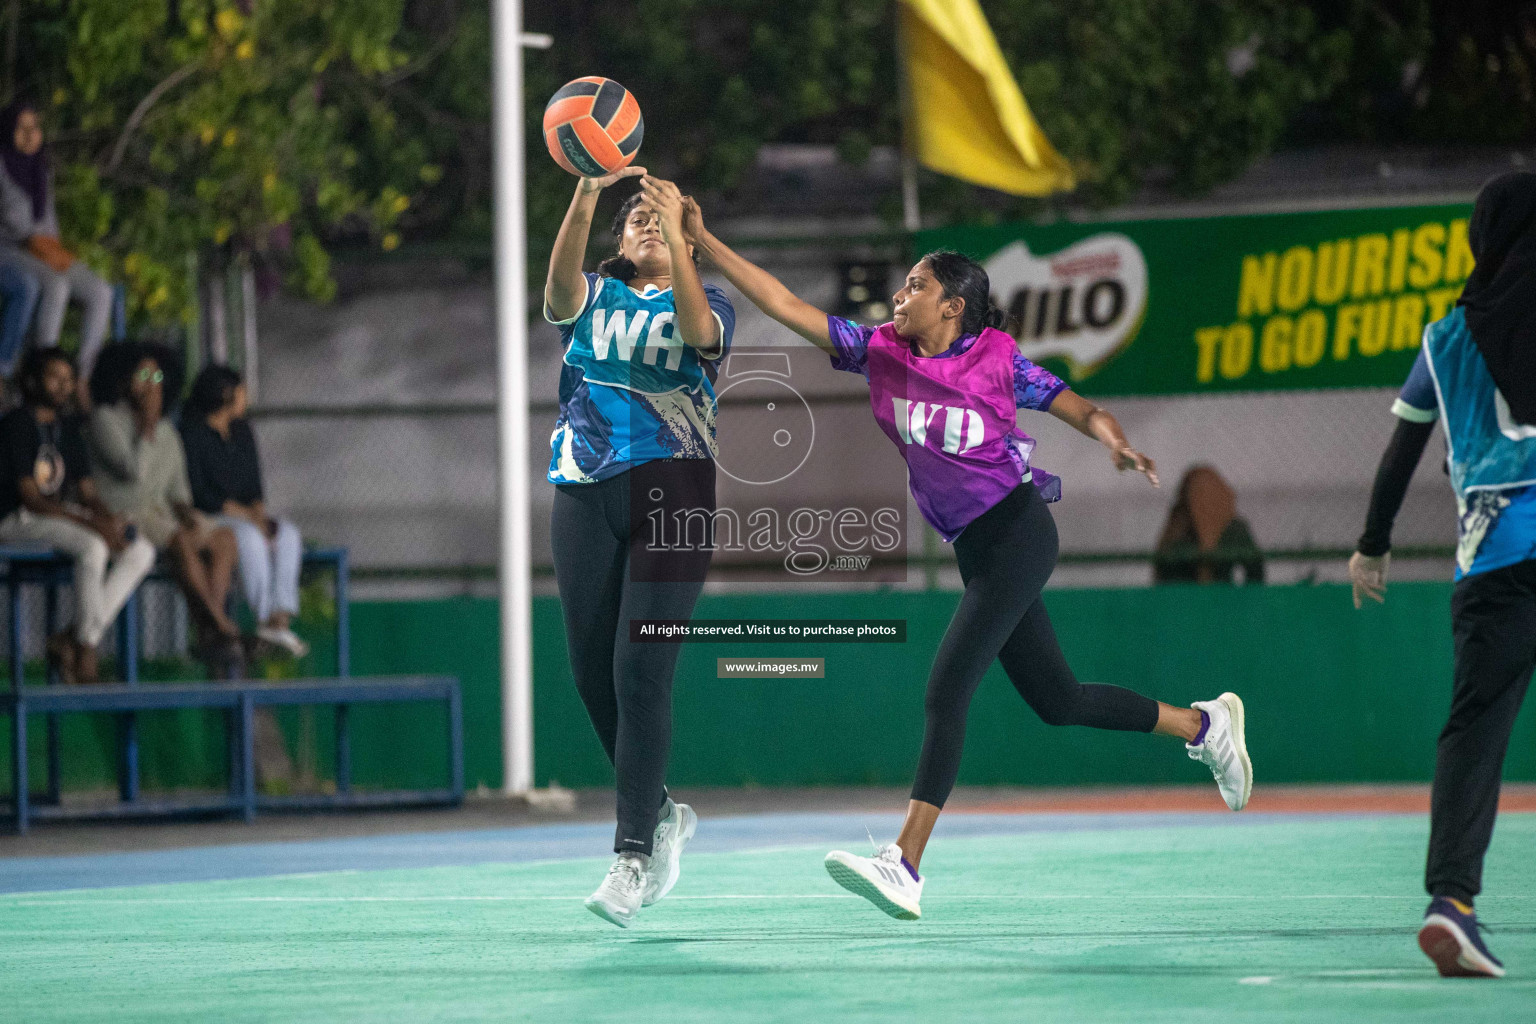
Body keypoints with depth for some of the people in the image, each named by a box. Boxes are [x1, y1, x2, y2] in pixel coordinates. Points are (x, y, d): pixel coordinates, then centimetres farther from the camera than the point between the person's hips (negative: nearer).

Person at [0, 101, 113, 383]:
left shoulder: (42, 168, 15)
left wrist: (54, 246, -1)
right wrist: (34, 242, -18)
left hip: (42, 251, 7)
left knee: (100, 293, -19)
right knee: (57, 285, -37)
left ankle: (85, 373, -24)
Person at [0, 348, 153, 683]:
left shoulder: (66, 428, 16)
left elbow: (87, 492, 12)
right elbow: (30, 496, -17)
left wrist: (109, 519, -12)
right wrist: (92, 524, -24)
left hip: (60, 516, 8)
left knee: (141, 552, -10)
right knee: (92, 547, -35)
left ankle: (70, 641, -14)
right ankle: (86, 658, -26)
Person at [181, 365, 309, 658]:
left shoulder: (242, 430, 16)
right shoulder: (193, 433, -8)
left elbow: (254, 484, 14)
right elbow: (197, 492, -14)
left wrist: (259, 513, -8)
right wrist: (244, 514, -18)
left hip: (244, 516, 7)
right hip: (203, 519, -7)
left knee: (288, 533, -21)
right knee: (250, 536, -36)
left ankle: (281, 619, -34)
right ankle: (265, 618, -33)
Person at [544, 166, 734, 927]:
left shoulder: (707, 303, 9)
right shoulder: (592, 298, 13)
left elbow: (700, 330, -16)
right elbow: (560, 283, -12)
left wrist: (676, 227, -26)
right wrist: (586, 195, -28)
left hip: (672, 492, -3)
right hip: (586, 495, 3)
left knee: (641, 672, -14)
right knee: (592, 673, 3)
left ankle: (633, 856, -15)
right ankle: (660, 815, 26)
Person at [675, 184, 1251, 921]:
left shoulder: (997, 362, -9)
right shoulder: (881, 352, 4)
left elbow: (1081, 410, -1)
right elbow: (784, 305, 1)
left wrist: (1118, 445, -22)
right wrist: (702, 239, -6)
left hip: (1016, 535, -7)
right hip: (976, 551, 7)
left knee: (946, 689, -17)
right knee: (1056, 700, 15)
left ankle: (905, 866, -23)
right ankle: (1204, 724, 36)